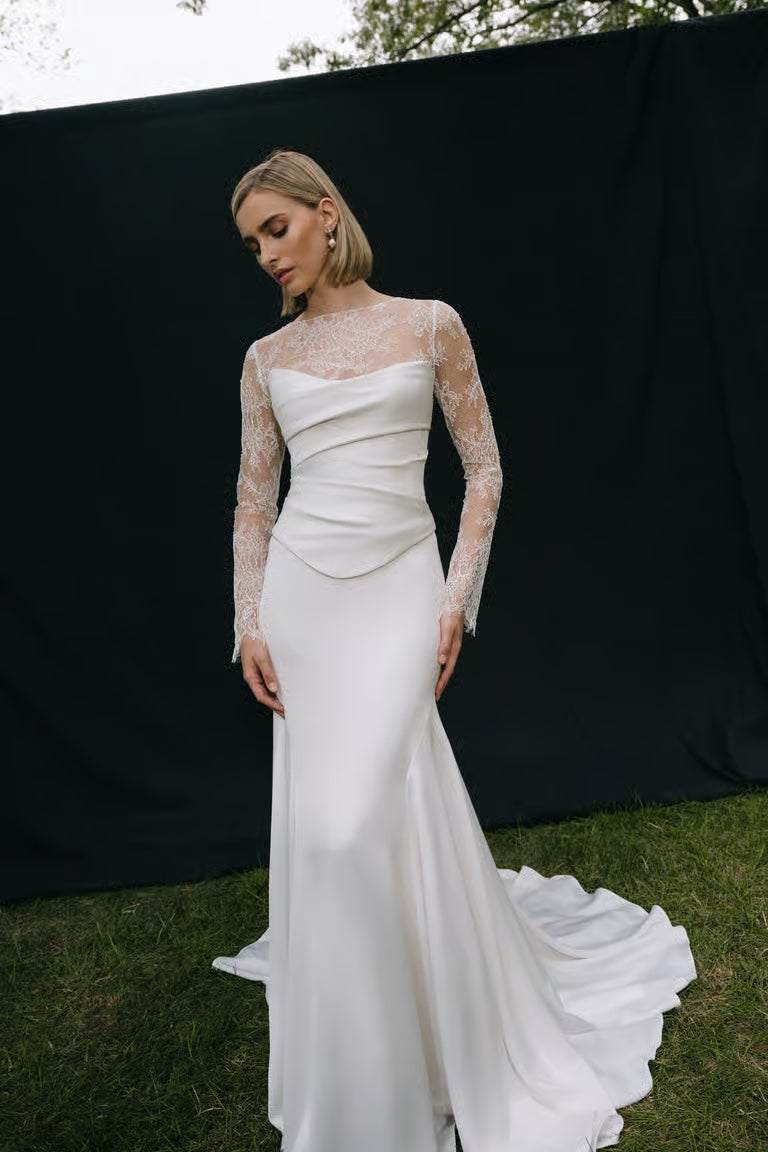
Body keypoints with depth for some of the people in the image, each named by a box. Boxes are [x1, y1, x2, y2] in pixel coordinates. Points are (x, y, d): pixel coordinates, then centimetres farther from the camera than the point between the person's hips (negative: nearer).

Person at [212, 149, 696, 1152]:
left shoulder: (429, 325, 3)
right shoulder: (267, 357, 11)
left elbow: (485, 470, 2)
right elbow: (253, 499, 11)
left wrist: (456, 600, -7)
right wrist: (249, 623, 2)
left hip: (397, 588, -3)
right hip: (300, 592, 4)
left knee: (352, 827, -12)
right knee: (323, 824, 8)